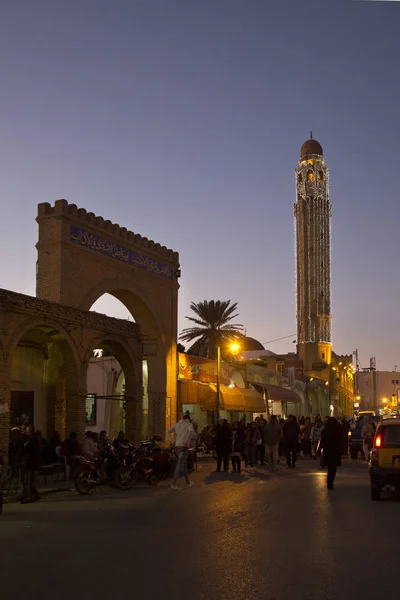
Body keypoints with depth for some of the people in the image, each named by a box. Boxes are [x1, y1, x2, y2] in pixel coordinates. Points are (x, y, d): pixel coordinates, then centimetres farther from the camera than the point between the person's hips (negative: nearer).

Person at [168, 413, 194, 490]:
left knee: (184, 463, 20)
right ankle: (174, 484, -18)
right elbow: (191, 431, -22)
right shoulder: (189, 424, 1)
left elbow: (168, 431, 8)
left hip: (177, 446, 7)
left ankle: (188, 482, 28)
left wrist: (171, 441, 8)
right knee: (180, 465, -10)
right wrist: (187, 442, -16)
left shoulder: (177, 424, 18)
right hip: (184, 446, -7)